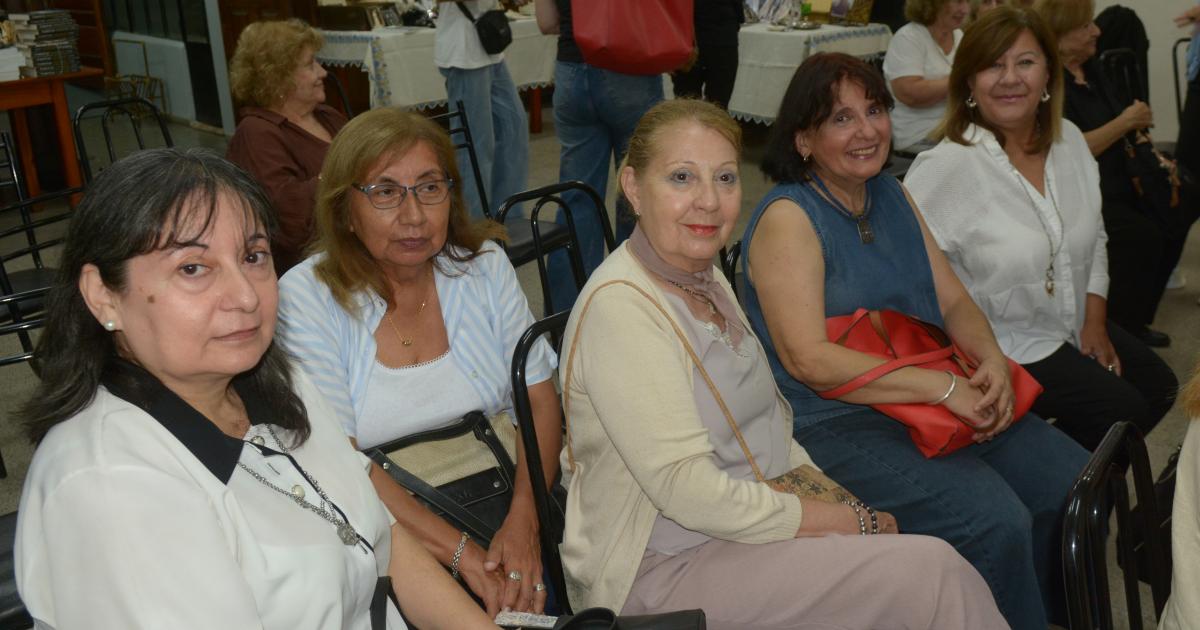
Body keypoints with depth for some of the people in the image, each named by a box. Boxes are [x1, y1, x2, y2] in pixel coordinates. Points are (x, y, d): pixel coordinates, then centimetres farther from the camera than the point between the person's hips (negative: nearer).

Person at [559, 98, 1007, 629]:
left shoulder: (706, 279, 9)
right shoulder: (620, 306, -19)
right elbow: (689, 493, -22)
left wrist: (849, 511, -1)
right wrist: (846, 523, -14)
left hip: (755, 521, 8)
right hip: (663, 569, -8)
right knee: (934, 572, -17)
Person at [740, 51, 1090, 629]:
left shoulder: (892, 196, 12)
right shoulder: (787, 218, -12)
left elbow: (954, 302, 12)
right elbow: (808, 359, -21)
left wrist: (993, 361, -10)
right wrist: (944, 386, -22)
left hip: (934, 403, 8)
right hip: (831, 425, -8)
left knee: (1076, 483, -2)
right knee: (996, 520, -24)